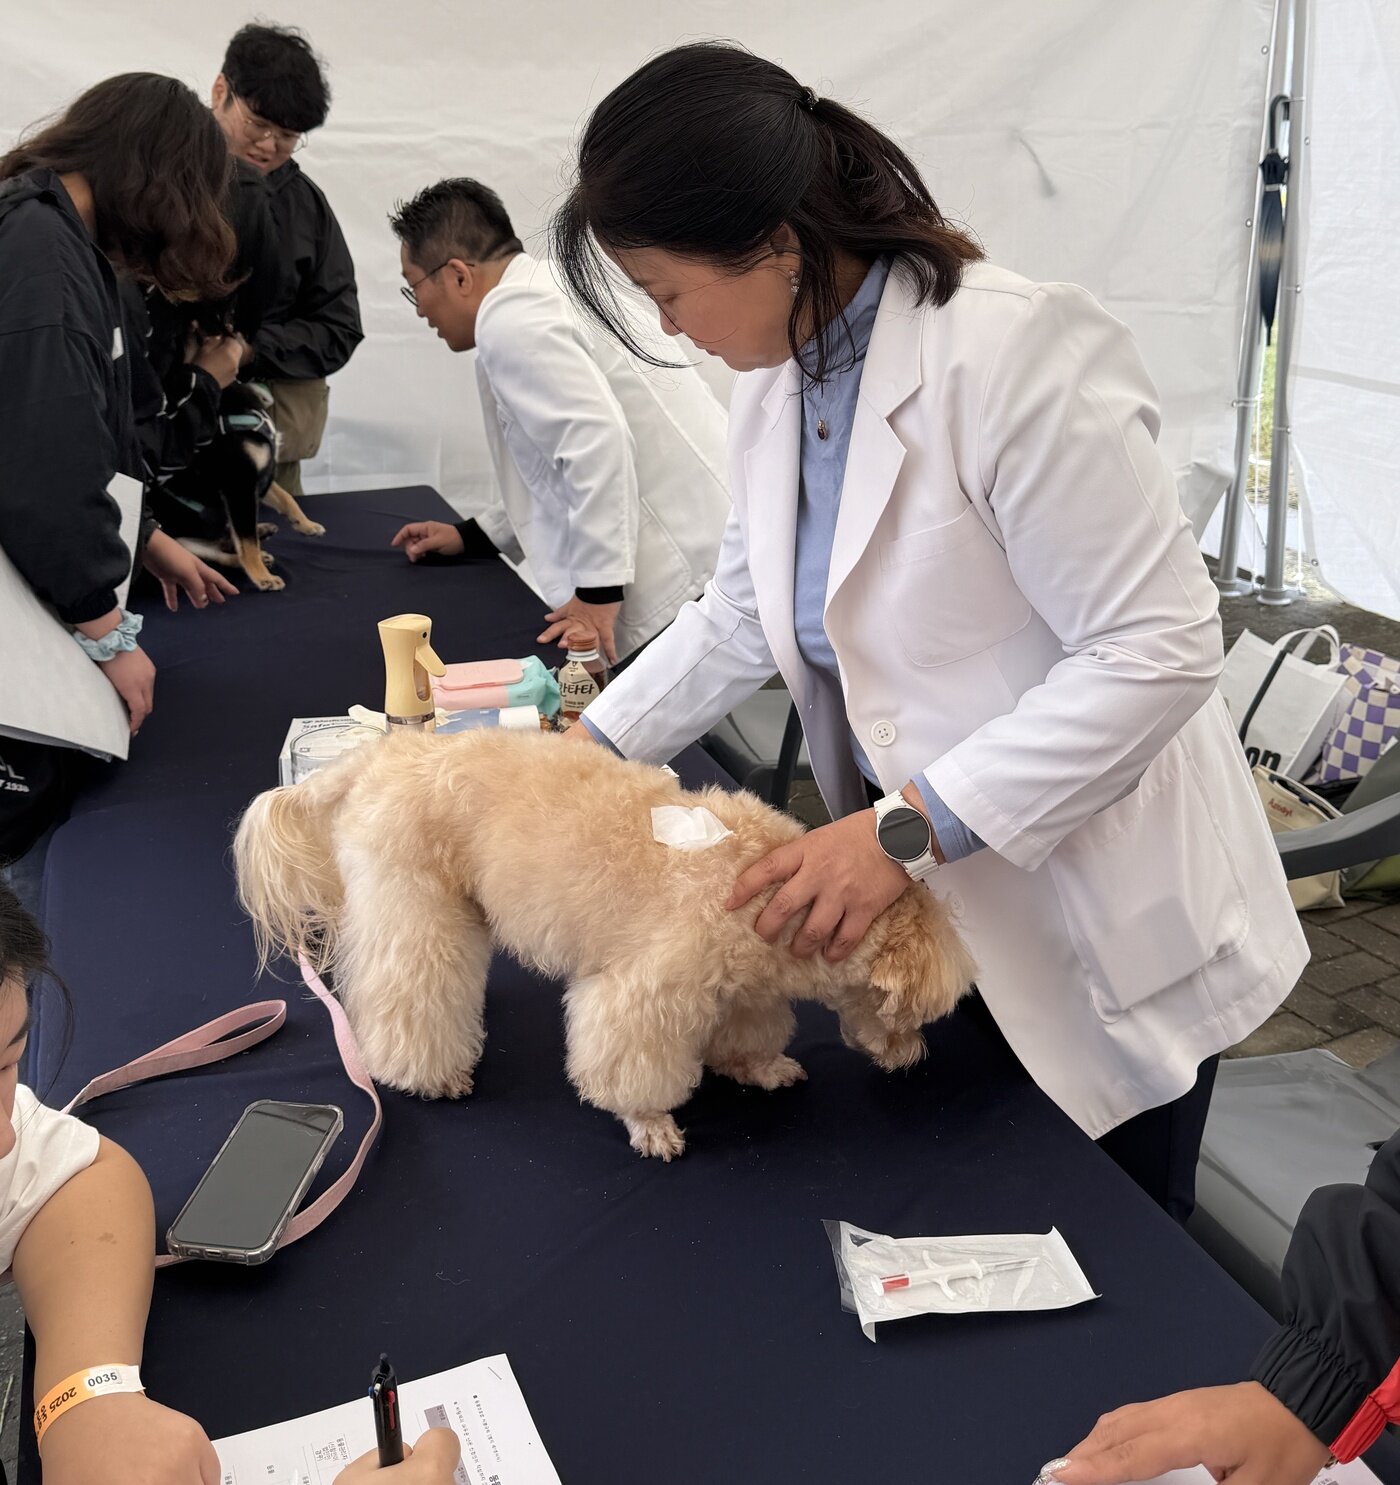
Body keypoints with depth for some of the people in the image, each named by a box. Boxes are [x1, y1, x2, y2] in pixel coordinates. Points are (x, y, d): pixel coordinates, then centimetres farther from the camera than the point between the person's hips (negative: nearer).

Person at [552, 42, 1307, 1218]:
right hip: (931, 897, 7)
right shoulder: (778, 377, 1)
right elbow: (748, 612, 13)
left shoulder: (1018, 358, -25)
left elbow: (1158, 651, -25)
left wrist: (909, 830, -29)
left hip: (1107, 934, -7)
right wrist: (592, 742, 8)